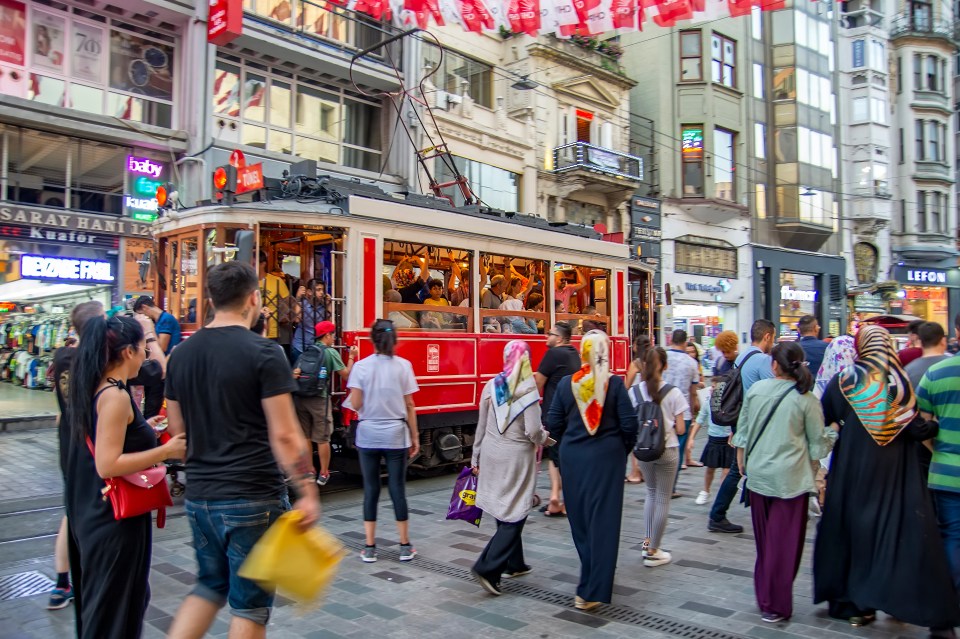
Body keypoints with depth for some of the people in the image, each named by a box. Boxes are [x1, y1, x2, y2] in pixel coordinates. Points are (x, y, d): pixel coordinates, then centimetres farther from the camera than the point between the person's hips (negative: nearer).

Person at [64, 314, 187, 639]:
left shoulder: (95, 389, 6)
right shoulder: (116, 396, -21)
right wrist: (166, 451, -21)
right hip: (116, 519, -9)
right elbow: (108, 465, -26)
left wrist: (146, 431, 15)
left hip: (94, 514, 9)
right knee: (112, 611, 5)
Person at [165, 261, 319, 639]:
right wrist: (307, 492, -11)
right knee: (250, 603, 9)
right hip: (252, 498, -6)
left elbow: (177, 429, 13)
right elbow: (284, 435, -18)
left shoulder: (181, 354, 5)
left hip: (199, 496, 7)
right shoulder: (263, 353, -15)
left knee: (210, 586, 25)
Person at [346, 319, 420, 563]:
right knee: (397, 489, 7)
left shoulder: (361, 366, -4)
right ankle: (405, 546, 16)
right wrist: (415, 436, 6)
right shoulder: (403, 365, -3)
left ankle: (370, 548, 12)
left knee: (371, 490, 8)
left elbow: (355, 404, -7)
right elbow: (409, 406, -2)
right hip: (396, 435, 0)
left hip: (368, 435, 0)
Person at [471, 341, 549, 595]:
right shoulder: (528, 388, -13)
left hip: (492, 453, 6)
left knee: (504, 511, 18)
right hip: (517, 456, -5)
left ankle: (514, 564, 30)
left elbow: (481, 426, 7)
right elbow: (533, 431, -17)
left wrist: (475, 458, 15)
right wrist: (544, 438, 6)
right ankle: (488, 568, -7)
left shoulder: (491, 386, 2)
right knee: (514, 515, 2)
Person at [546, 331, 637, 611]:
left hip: (572, 457, 3)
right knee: (602, 519, 2)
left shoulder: (566, 383, -4)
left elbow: (553, 423, -2)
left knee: (579, 515, 18)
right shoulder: (614, 383, -9)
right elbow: (629, 424, -10)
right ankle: (591, 591, 0)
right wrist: (625, 448, 9)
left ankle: (593, 574, 36)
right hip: (607, 456, -2)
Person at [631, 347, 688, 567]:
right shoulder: (673, 393, -12)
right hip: (667, 451, -3)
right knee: (663, 499, 8)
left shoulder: (634, 391, -6)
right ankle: (653, 552, 14)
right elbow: (680, 429, -9)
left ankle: (647, 541, 23)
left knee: (652, 493, 23)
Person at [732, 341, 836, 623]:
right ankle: (775, 605, 13)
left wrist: (741, 461, 18)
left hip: (757, 474, 3)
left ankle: (763, 596, 29)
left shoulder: (756, 389, -1)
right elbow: (818, 443, -3)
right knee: (783, 544, 6)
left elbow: (742, 430, 6)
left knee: (763, 541, 17)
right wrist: (833, 432, 18)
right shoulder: (806, 399, -9)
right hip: (790, 478, -3)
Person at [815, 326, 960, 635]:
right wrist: (935, 427, 11)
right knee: (905, 532, 6)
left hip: (853, 471, 0)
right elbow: (915, 428, -9)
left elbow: (821, 421, 1)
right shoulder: (900, 382, -6)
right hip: (894, 473, 0)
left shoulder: (843, 383, -6)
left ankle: (855, 603, 21)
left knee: (854, 529, 12)